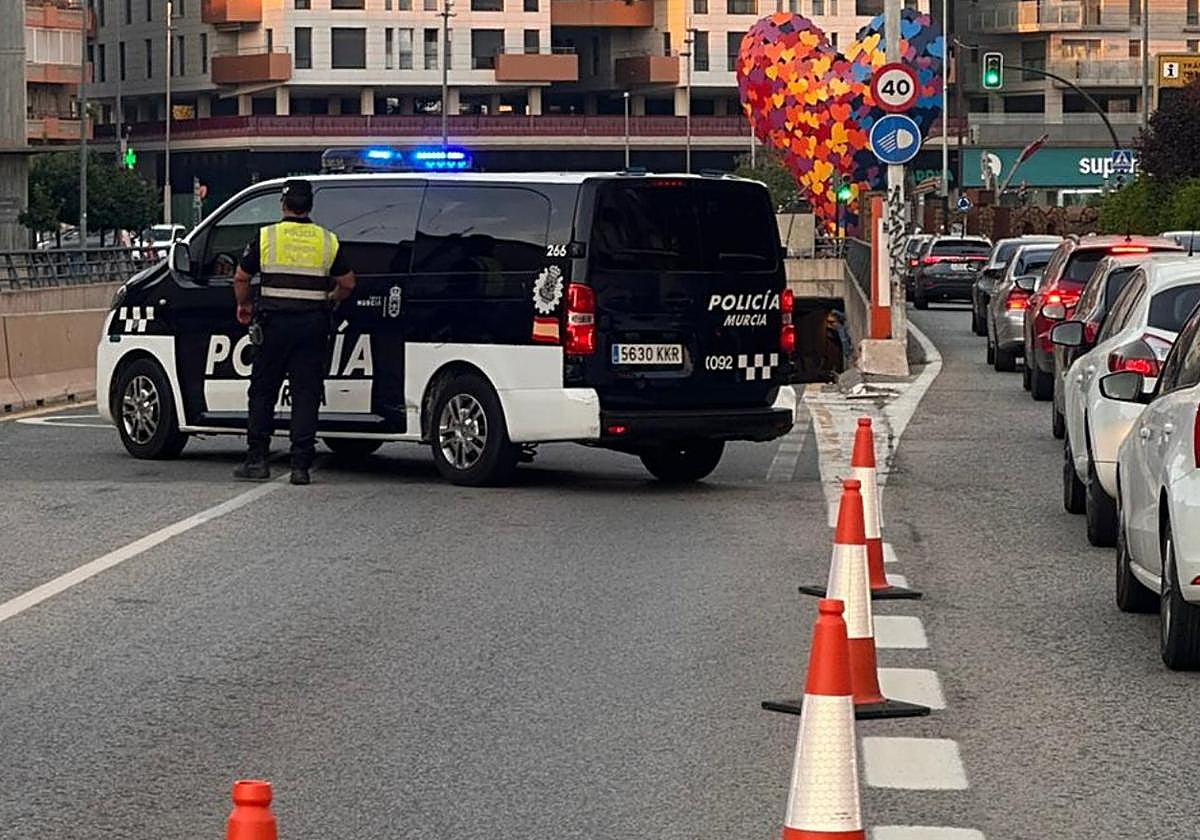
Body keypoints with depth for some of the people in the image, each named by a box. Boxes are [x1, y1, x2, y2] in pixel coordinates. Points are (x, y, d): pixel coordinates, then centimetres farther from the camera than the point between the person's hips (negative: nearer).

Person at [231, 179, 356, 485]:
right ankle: (301, 465, -1)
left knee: (263, 391, 9)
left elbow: (241, 278, 3)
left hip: (275, 322, -1)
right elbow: (347, 283, 9)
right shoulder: (327, 241, 5)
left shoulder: (266, 237, -1)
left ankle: (256, 460, 8)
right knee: (306, 394, 3)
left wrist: (243, 306, 20)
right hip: (313, 325, 1)